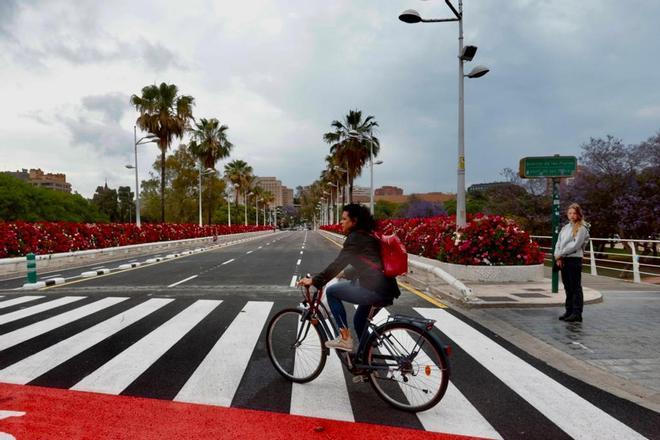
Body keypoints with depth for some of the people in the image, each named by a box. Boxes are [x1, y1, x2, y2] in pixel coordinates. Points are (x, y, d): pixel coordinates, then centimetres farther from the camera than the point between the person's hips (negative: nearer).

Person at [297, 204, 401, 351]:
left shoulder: (355, 238, -8)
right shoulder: (367, 236, 20)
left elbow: (338, 263, -15)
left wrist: (314, 280, -11)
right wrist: (346, 273, 45)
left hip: (374, 289, -10)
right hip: (385, 289, 10)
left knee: (331, 292, 3)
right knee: (359, 321, 26)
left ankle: (345, 338, 4)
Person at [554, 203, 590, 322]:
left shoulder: (581, 228, -5)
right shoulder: (565, 228, 16)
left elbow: (575, 245, -15)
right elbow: (558, 243, 11)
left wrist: (560, 254, -11)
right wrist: (557, 257, -4)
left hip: (574, 260, -7)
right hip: (563, 261, 7)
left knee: (575, 287, -3)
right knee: (567, 287, 12)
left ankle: (577, 313, 0)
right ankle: (569, 311, 19)